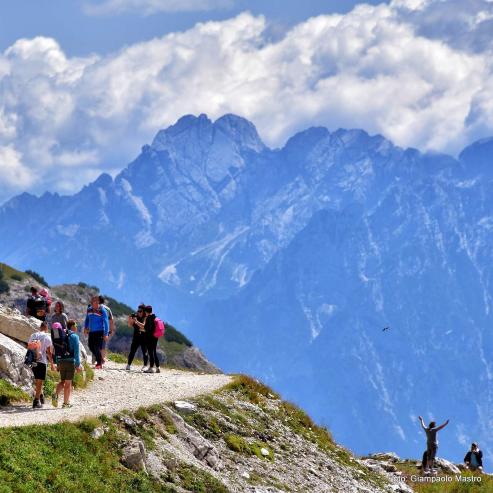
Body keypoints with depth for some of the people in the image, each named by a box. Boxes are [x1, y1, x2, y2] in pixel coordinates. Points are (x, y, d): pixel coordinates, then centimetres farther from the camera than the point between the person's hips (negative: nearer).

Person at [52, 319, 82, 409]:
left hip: (61, 361, 5)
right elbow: (76, 351, -12)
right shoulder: (74, 336, -7)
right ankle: (66, 403, 4)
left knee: (62, 381, 15)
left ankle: (55, 394, -11)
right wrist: (78, 365, -11)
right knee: (68, 382, 1)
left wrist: (57, 364, 19)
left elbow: (56, 351, 14)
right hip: (70, 361, -5)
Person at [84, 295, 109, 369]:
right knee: (91, 346, 8)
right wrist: (85, 327, 13)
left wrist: (106, 334, -13)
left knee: (97, 347, -9)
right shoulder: (89, 310, 8)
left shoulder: (102, 311, -9)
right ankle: (100, 359, 28)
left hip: (99, 332, -6)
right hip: (91, 332, 6)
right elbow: (87, 319, 24)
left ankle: (99, 363, 4)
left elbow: (106, 322, -9)